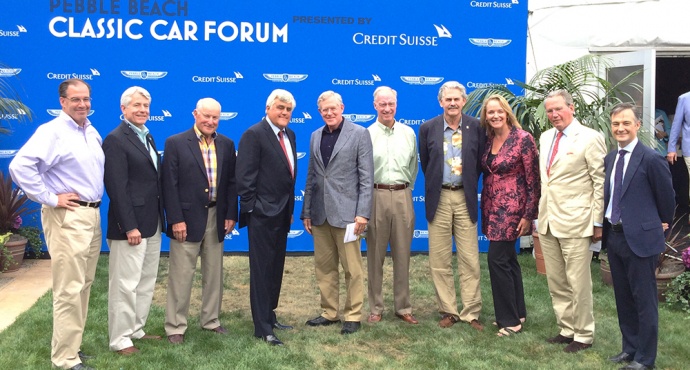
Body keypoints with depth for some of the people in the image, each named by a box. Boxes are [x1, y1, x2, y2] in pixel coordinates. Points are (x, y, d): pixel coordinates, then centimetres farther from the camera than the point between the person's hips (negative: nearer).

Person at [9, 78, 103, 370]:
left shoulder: (93, 133, 13)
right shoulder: (51, 132, -11)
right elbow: (20, 166, -22)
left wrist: (97, 200, 13)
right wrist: (49, 198, -17)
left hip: (92, 215, 8)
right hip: (67, 217, -8)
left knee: (84, 286, 14)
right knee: (69, 290, -5)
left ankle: (72, 345, 27)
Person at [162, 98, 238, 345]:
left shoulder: (227, 145, 6)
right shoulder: (176, 143, -7)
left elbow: (231, 182, 8)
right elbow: (169, 184, -10)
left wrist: (231, 215, 2)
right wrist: (176, 219, -14)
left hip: (216, 218, 5)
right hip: (187, 219, -4)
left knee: (214, 273, 14)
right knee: (181, 275, 3)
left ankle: (211, 320, 29)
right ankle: (175, 327, 15)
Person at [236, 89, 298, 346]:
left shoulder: (289, 135, 12)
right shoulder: (253, 135, -12)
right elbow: (245, 177, -15)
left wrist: (290, 208, 15)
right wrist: (252, 208, -15)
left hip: (282, 214, 8)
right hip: (263, 214, -8)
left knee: (275, 269, 16)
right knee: (262, 271, 1)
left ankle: (269, 316, 29)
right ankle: (263, 329, 8)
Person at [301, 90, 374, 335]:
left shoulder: (359, 134, -3)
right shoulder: (315, 136, 13)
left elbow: (367, 177, -7)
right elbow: (311, 175, 15)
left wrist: (363, 213, -13)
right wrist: (306, 211, 12)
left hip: (346, 212, -5)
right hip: (320, 213, 5)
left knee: (352, 269, 2)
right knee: (324, 267, 12)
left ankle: (353, 316, 14)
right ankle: (329, 313, 25)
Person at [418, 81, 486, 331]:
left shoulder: (476, 127, 0)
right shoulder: (428, 128, 0)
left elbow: (481, 161, 8)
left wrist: (470, 185, 8)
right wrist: (435, 185, 12)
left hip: (465, 198, 0)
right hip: (439, 199, 0)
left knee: (469, 259, 2)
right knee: (440, 260, 5)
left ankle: (471, 313, 12)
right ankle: (448, 311, 17)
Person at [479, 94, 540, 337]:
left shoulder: (523, 138, -12)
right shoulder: (488, 140, 7)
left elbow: (533, 180, -12)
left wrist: (528, 215, -14)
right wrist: (484, 206, 12)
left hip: (511, 207, -7)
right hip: (492, 207, 7)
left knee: (497, 259, -8)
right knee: (508, 259, 14)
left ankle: (510, 320, 4)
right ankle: (518, 312, 26)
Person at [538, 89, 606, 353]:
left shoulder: (590, 138, -8)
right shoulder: (546, 137, 12)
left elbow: (601, 183, -8)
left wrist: (598, 223, -10)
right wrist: (540, 214, 13)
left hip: (575, 223, -7)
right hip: (547, 222, 7)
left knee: (578, 284, 1)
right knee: (556, 283, 14)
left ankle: (583, 336, 16)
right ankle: (566, 329, 28)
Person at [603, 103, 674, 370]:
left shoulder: (651, 158, -13)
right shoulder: (610, 158, 8)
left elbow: (666, 195, -3)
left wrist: (663, 223, 9)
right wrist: (606, 226, 13)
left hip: (640, 238, -7)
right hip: (614, 236, 7)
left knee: (644, 300, 3)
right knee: (623, 298, 17)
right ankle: (630, 348, 32)